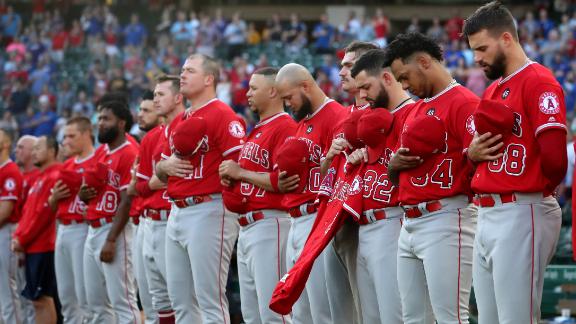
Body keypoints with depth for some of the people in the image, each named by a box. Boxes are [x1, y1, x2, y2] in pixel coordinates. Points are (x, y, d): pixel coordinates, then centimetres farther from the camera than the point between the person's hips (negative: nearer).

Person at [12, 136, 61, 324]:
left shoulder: (54, 178, -12)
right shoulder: (39, 179, 20)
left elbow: (42, 214, -17)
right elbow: (28, 212, 21)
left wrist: (22, 239, -12)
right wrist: (18, 236, 6)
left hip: (43, 249, -10)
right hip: (33, 248, 10)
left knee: (42, 299, -9)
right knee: (37, 299, 10)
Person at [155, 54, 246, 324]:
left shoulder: (222, 115, -9)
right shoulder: (178, 121, 18)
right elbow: (160, 168, 25)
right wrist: (167, 166, 5)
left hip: (208, 212, -9)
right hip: (177, 214, 9)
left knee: (209, 299, -9)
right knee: (180, 300, 12)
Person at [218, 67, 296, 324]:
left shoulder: (285, 128, -11)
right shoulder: (256, 131, 20)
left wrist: (241, 172, -14)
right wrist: (230, 175, 9)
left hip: (269, 225, -11)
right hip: (247, 227, 11)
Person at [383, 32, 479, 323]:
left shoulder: (464, 103, -8)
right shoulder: (413, 111, 20)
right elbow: (394, 178, 25)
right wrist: (396, 163, 5)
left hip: (445, 222, -9)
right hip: (409, 225, 9)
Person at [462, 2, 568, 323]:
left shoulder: (539, 81, -10)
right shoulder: (491, 92, 19)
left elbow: (554, 156, -19)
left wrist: (540, 188, 0)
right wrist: (472, 153, 4)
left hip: (520, 215, -10)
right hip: (487, 216, 10)